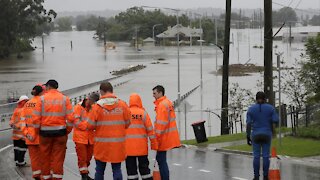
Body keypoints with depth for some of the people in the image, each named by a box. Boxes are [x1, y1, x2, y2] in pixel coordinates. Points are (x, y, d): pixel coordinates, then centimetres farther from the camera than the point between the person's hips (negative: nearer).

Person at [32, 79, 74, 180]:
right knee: (58, 158, 3)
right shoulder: (65, 99, 2)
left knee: (45, 157, 11)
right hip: (60, 132, 0)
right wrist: (68, 130, 8)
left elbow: (36, 118, -6)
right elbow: (70, 118, -4)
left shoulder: (42, 98, -2)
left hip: (45, 131, 0)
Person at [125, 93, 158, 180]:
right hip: (142, 146, 0)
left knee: (131, 169, 4)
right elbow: (150, 130, -2)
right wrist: (154, 144, 5)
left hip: (129, 146, 0)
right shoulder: (143, 113, -2)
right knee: (144, 168, 11)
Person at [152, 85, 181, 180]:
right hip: (168, 136, 10)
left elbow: (161, 123, -21)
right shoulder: (168, 102, 14)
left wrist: (157, 137, -17)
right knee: (161, 158, 16)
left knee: (161, 160, -6)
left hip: (163, 137, -10)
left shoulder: (162, 105, -17)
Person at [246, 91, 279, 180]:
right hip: (266, 135, 0)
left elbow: (248, 124, -7)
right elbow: (276, 120, -7)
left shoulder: (251, 109, -2)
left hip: (256, 135, 0)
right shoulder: (270, 108, -3)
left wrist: (248, 136, -3)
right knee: (266, 156, 5)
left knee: (256, 156, 6)